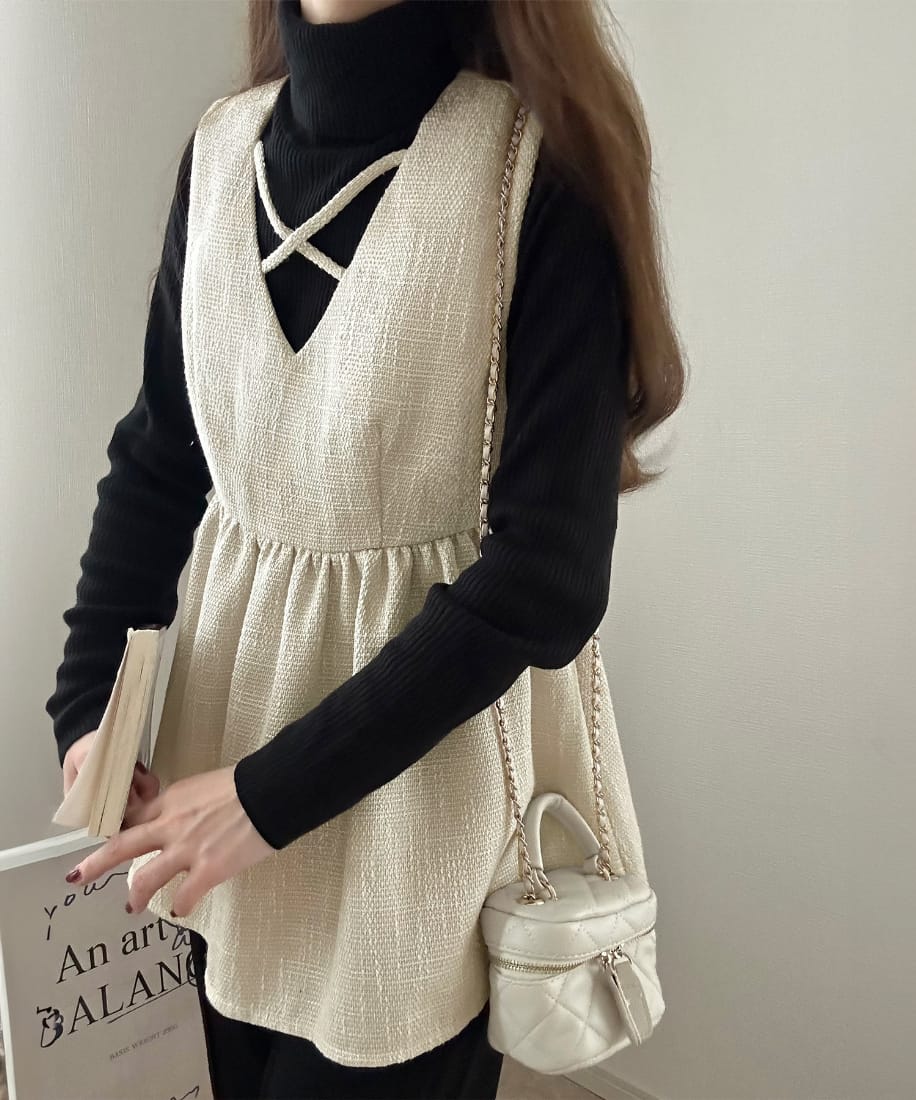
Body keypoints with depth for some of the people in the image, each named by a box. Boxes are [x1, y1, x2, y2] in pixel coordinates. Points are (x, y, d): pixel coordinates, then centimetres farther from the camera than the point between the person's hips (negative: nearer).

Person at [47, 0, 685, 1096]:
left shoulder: (542, 164, -16)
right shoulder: (223, 145, 1)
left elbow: (548, 563, -18)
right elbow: (156, 459, 6)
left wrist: (276, 792, -16)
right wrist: (84, 704, -3)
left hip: (429, 755, -4)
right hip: (229, 701, 5)